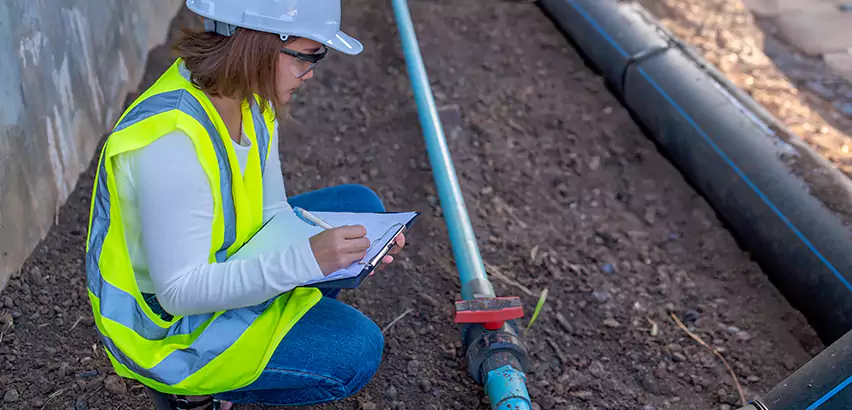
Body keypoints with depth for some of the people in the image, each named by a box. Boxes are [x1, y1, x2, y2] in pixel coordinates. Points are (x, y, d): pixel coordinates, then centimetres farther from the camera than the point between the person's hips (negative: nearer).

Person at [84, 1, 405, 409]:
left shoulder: (251, 100, -7)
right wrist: (306, 259, -38)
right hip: (163, 326, -9)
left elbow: (272, 213, 1)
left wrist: (351, 248, -16)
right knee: (354, 349, -21)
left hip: (209, 271, 9)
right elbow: (179, 292, -31)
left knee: (360, 206, 8)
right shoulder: (170, 141, -34)